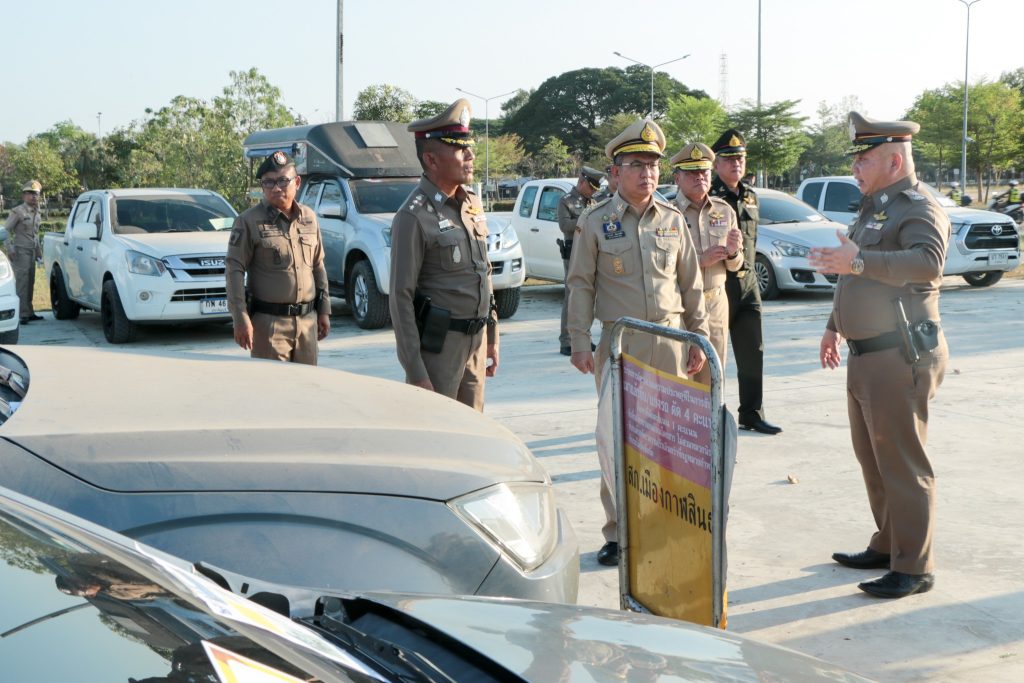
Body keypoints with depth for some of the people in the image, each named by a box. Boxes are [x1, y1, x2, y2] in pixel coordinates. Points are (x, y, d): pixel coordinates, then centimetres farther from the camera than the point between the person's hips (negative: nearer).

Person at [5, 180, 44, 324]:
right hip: (20, 251, -8)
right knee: (22, 281, -12)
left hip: (32, 251, 8)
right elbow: (7, 230, -9)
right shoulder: (17, 212, -8)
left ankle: (29, 312, 16)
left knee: (30, 282, 10)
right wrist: (10, 248, -16)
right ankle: (23, 313, -15)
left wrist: (38, 249, 23)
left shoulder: (36, 213, 14)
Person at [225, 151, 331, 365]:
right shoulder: (249, 221, -5)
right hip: (269, 321, -5)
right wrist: (240, 318, -15)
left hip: (307, 320, 5)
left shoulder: (309, 218, 11)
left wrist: (324, 310, 14)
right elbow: (234, 269, -8)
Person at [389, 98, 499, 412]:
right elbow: (401, 298, -16)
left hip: (475, 339, 7)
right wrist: (415, 373, -18)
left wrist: (491, 337, 16)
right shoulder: (414, 217, -14)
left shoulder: (471, 203, 10)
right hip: (438, 345, -7)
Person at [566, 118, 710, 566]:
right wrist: (579, 341, -6)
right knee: (614, 438, -3)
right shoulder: (595, 222, 0)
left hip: (669, 340, 3)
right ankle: (619, 530, 7)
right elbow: (580, 286, 0)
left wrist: (699, 340, 9)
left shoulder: (673, 220, 7)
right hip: (619, 342, -2)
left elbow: (691, 284, 11)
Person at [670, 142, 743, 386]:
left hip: (716, 303, 5)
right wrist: (701, 260, -18)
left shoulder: (724, 211, 10)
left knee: (712, 379, 9)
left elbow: (735, 266, 15)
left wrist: (733, 253, -8)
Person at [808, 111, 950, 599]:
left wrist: (859, 261, -40)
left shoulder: (918, 208, -14)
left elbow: (928, 263, -35)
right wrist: (835, 324, 27)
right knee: (872, 458, 18)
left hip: (899, 358, -10)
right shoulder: (875, 206, 16)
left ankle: (913, 568, 4)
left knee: (902, 464, -4)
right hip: (867, 355, 10)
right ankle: (886, 546, 31)